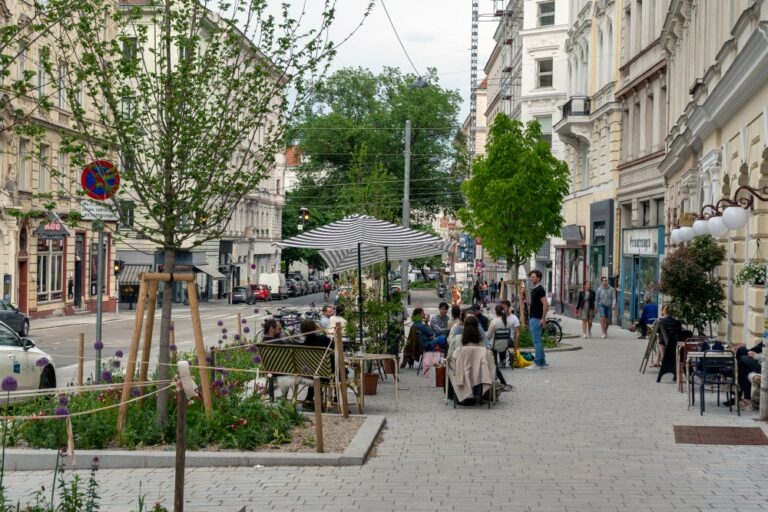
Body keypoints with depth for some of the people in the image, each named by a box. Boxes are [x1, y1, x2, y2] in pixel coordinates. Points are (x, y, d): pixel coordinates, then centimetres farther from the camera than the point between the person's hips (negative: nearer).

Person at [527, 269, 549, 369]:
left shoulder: (539, 289, -14)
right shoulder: (534, 289, 15)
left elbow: (545, 304, -21)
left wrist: (543, 319, -23)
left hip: (536, 319, -10)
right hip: (533, 318, 10)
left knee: (537, 341, -7)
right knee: (537, 341, 13)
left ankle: (538, 363, -5)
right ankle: (542, 362, 17)